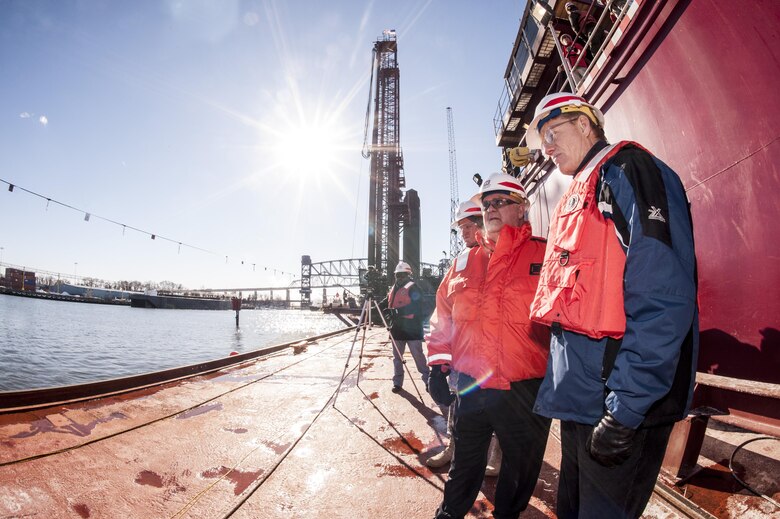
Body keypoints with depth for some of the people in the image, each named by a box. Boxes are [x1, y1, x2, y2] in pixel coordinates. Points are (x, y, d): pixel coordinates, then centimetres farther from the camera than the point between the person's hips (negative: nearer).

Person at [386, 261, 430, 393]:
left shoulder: (412, 288, -8)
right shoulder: (394, 289, 16)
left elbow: (416, 307, -20)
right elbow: (390, 304, 25)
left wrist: (399, 311, -25)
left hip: (411, 328, -7)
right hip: (397, 328, 7)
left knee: (418, 356, 0)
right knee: (397, 357, 12)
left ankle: (428, 380, 14)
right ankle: (397, 382, 22)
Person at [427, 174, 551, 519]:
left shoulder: (544, 256, -6)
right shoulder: (465, 261, 6)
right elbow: (443, 316, 9)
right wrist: (438, 366, 5)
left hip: (524, 390, -3)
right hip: (469, 386, 3)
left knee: (520, 466, 19)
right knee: (465, 461, 23)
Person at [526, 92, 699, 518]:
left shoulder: (627, 172, -9)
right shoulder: (577, 199, 18)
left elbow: (663, 301, -21)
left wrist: (626, 408, -22)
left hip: (622, 405, -9)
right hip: (579, 399, 9)